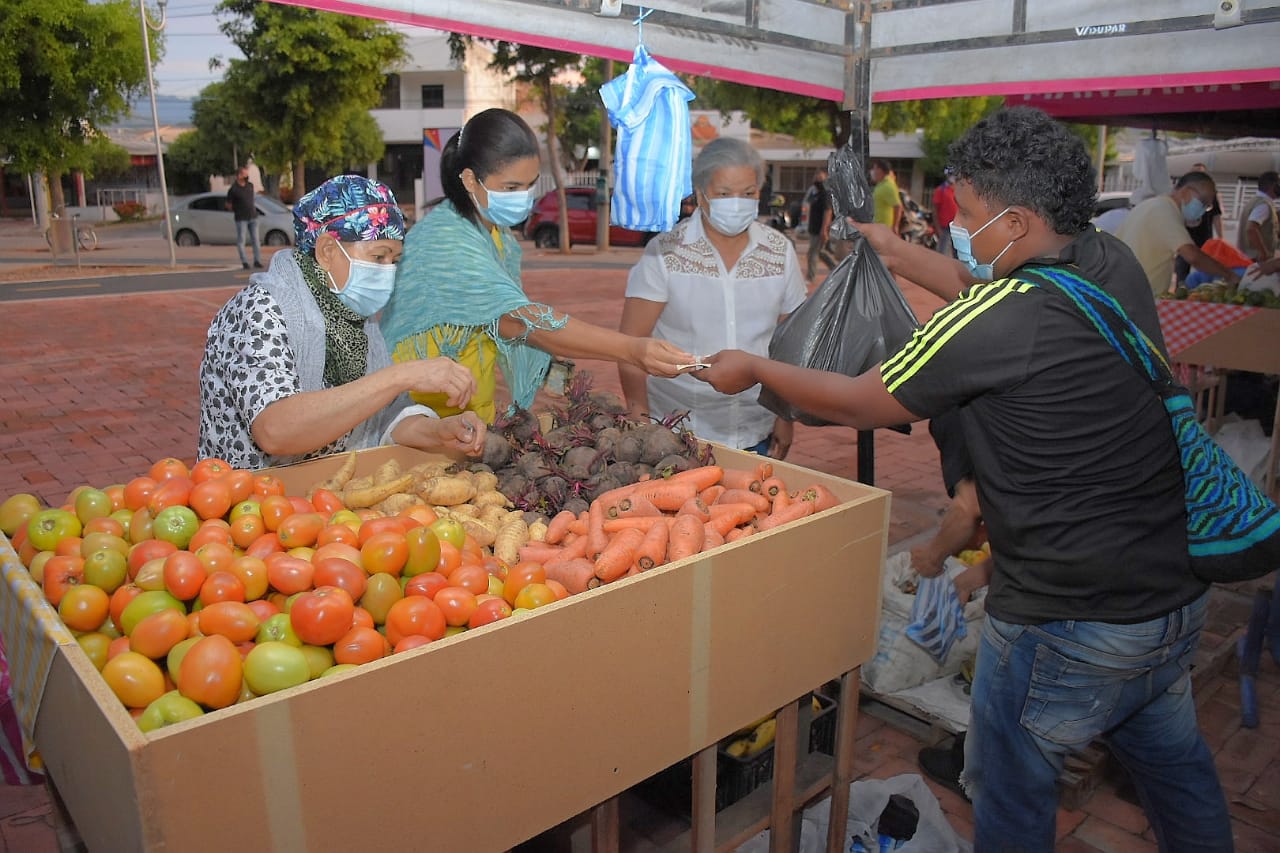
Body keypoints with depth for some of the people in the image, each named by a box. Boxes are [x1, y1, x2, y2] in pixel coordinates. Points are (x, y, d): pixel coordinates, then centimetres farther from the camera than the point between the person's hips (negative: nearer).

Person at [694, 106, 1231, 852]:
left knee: (1012, 792, 15)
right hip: (1180, 597, 8)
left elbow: (858, 404, -12)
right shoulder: (1120, 272, -1)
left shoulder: (993, 320, -24)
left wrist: (752, 368, 2)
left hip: (1069, 622, -8)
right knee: (1175, 765, 28)